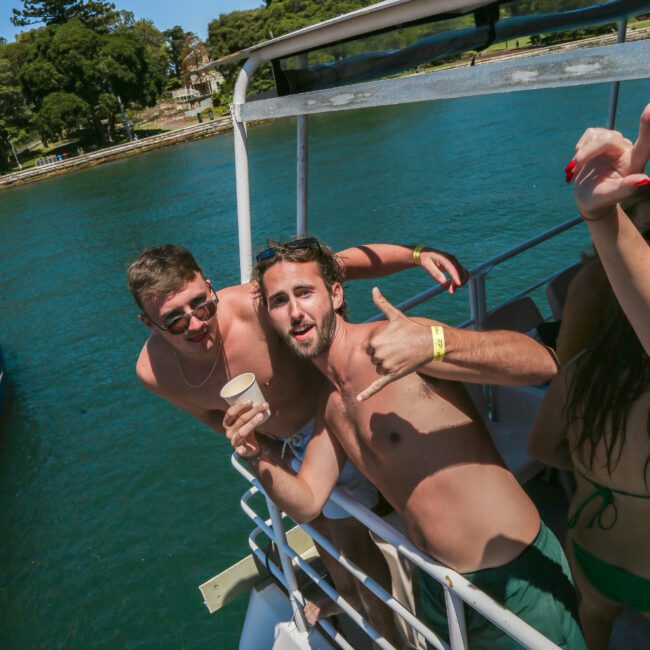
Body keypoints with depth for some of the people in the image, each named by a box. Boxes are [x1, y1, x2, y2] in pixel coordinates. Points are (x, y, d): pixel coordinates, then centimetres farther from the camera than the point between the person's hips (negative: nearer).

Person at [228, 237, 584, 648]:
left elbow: (542, 361, -29)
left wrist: (433, 343, -46)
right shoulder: (330, 406, 4)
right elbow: (306, 504, 7)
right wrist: (259, 459, -12)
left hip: (517, 576, -7)